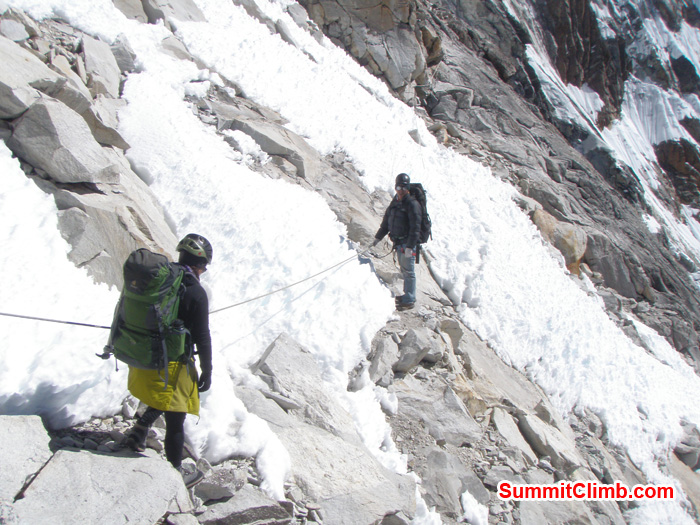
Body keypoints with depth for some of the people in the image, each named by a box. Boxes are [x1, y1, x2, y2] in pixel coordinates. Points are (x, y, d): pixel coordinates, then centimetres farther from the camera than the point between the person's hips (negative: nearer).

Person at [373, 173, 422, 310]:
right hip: (398, 243, 8)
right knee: (404, 270, 17)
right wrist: (378, 237, 21)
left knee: (408, 271, -2)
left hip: (408, 243, -8)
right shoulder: (395, 202, 11)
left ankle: (409, 300, 5)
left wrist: (410, 246, -23)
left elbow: (415, 227, -20)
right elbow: (386, 222, 21)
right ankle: (408, 295, 29)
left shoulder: (412, 204, -15)